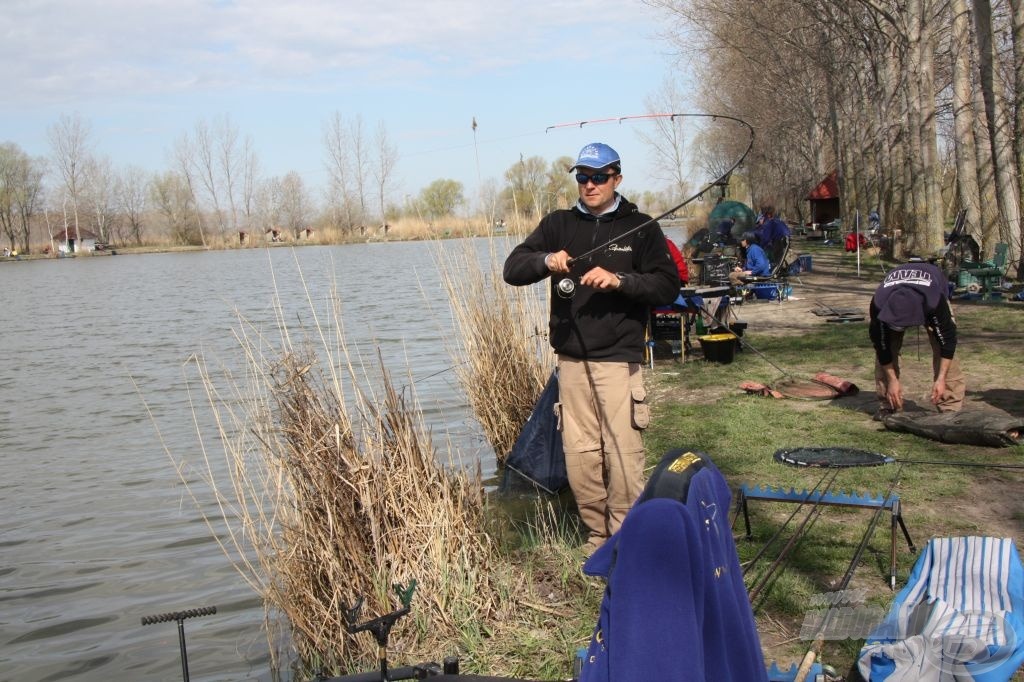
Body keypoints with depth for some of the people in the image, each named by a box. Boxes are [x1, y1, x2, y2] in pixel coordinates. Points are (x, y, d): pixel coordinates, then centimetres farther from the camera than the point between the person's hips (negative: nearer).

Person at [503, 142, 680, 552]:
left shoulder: (640, 227, 5)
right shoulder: (559, 224, 13)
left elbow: (668, 286, -2)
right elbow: (512, 269, 6)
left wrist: (619, 281, -17)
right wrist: (545, 260, -14)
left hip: (619, 358, -3)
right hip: (571, 359, 3)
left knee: (623, 453, -8)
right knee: (579, 455, 4)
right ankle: (597, 533, 20)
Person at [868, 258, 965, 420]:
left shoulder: (934, 301, -47)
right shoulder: (879, 304, -41)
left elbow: (948, 338, -30)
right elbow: (881, 344, -25)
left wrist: (941, 378, -28)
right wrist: (893, 380, -21)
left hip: (930, 292, -1)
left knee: (943, 346, -18)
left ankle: (951, 408, -11)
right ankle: (887, 404, 0)